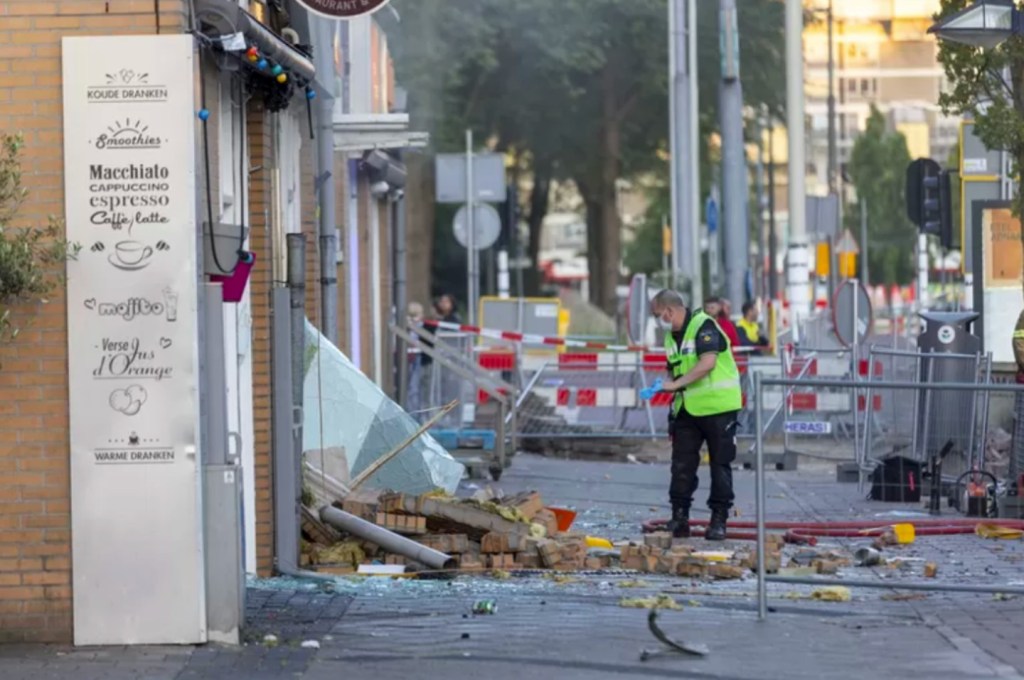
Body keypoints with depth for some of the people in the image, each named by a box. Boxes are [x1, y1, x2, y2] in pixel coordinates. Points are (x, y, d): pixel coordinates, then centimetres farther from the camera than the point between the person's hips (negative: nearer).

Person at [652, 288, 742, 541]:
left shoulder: (703, 326, -13)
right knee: (682, 464, 2)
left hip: (718, 407, -8)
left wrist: (676, 384, -26)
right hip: (688, 410, 8)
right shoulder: (672, 337, 14)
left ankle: (719, 520, 6)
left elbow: (708, 362, -25)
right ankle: (679, 517, 6)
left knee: (720, 465, 1)